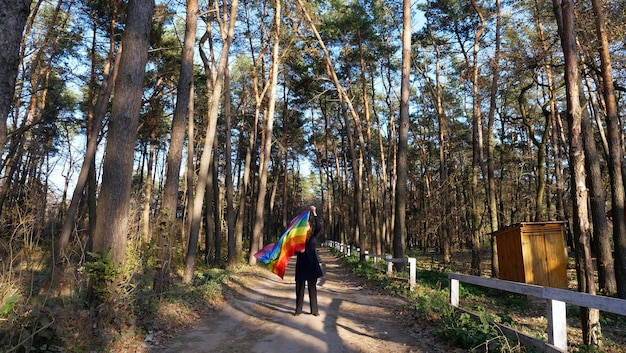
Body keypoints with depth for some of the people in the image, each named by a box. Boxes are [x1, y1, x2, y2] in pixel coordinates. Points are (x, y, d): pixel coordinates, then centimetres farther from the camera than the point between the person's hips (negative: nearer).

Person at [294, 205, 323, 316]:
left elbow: (319, 227, -13)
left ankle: (314, 310, 13)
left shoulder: (313, 236, 4)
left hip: (311, 264, 0)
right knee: (300, 288, 4)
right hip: (301, 264, 0)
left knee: (312, 287, 6)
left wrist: (314, 213, -19)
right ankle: (298, 310, 13)